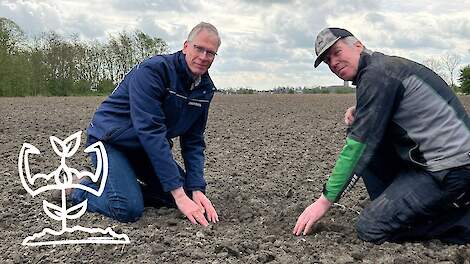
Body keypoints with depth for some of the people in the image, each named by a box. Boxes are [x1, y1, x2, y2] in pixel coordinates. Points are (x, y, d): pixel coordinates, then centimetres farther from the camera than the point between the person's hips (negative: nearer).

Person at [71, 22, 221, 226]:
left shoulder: (206, 89, -4)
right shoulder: (153, 70, -27)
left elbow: (194, 142, -1)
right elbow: (150, 132, -34)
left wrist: (197, 190, -16)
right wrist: (179, 194, -37)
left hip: (147, 148, 8)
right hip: (110, 140, -7)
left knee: (188, 193, -1)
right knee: (128, 209, -26)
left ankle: (127, 185, 16)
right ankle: (80, 188, 2)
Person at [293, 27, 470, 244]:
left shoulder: (377, 73, -13)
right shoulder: (384, 66, 17)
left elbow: (359, 145, -16)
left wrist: (325, 201, -11)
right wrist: (358, 113, 7)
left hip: (451, 167, -10)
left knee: (369, 229, -11)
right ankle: (389, 209, 9)